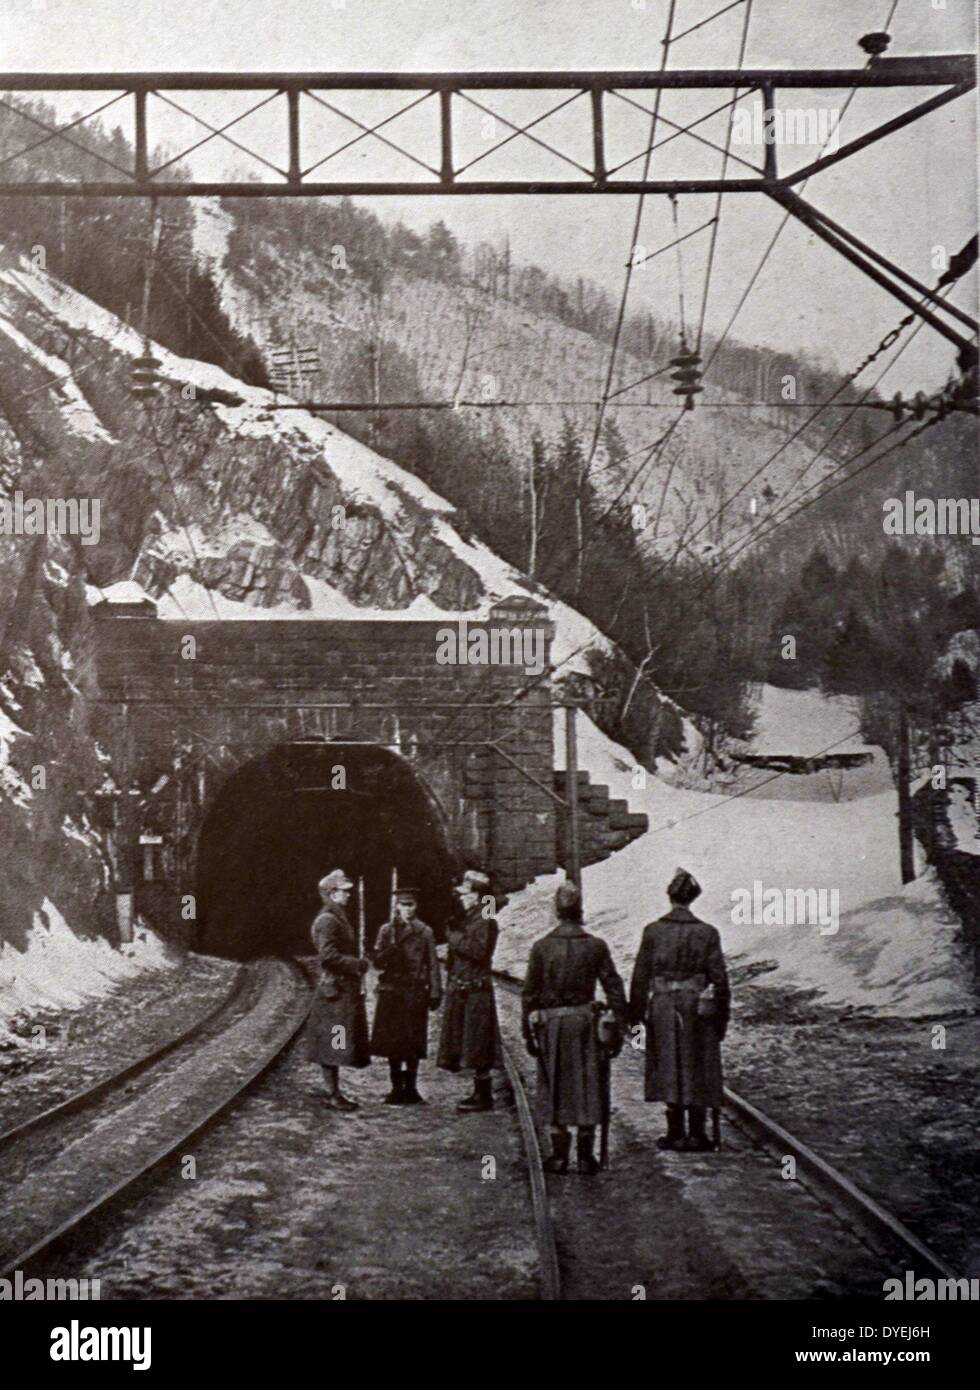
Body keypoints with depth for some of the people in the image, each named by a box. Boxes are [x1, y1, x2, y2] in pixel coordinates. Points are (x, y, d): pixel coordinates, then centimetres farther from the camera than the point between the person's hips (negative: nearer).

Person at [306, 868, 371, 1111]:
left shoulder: (339, 918, 17)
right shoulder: (327, 920, -14)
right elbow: (328, 955, -22)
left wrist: (359, 964, 10)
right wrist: (358, 965, -17)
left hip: (345, 989, 10)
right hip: (335, 989, -10)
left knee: (334, 1045, 12)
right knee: (333, 1044, -6)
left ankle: (334, 1092, 17)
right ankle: (333, 1095, -2)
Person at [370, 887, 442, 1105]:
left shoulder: (424, 932, 5)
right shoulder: (387, 930, 7)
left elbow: (432, 965, 4)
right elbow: (378, 961, 0)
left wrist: (435, 992, -3)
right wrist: (392, 945, -16)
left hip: (416, 993, -1)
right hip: (391, 991, 1)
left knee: (414, 1044, 0)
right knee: (391, 1041, 2)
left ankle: (411, 1088, 10)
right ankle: (397, 1088, 12)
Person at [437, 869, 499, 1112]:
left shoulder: (485, 920, -13)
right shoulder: (468, 918, 15)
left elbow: (478, 949, -25)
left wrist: (455, 937, -16)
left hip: (476, 991, -10)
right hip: (461, 990, 10)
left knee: (477, 1044, -4)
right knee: (473, 1046, 13)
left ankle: (483, 1097, 3)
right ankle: (480, 1092, 21)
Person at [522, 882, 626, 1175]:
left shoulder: (542, 947, -4)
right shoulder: (596, 946, -4)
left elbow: (529, 994, -2)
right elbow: (614, 990, -3)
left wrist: (529, 1033, 5)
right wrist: (619, 1030, 3)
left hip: (551, 1024, 0)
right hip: (585, 1022, 0)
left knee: (554, 1088, 9)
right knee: (588, 1087, 8)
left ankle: (559, 1155, 10)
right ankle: (586, 1155, 10)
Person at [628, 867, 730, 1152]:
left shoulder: (653, 931, -4)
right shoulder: (707, 933, -4)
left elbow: (640, 976, -2)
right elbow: (719, 978, -2)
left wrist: (636, 1014, 6)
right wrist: (722, 1016, 7)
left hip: (662, 1006, 0)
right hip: (697, 1008, 0)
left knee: (669, 1068, 10)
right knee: (697, 1069, 8)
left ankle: (676, 1133, 12)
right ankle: (696, 1134, 10)